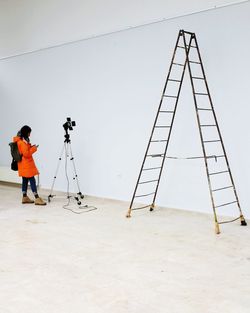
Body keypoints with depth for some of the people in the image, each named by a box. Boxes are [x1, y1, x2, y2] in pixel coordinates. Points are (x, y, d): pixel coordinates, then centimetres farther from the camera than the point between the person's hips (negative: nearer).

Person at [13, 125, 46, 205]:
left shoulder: (20, 140, 12)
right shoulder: (23, 141, -19)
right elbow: (26, 154, -22)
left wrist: (31, 147, 8)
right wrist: (34, 148, -12)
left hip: (24, 165, 10)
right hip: (26, 164, -10)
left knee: (25, 180, 13)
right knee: (32, 180, -10)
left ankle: (25, 197, 18)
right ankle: (37, 199, -11)